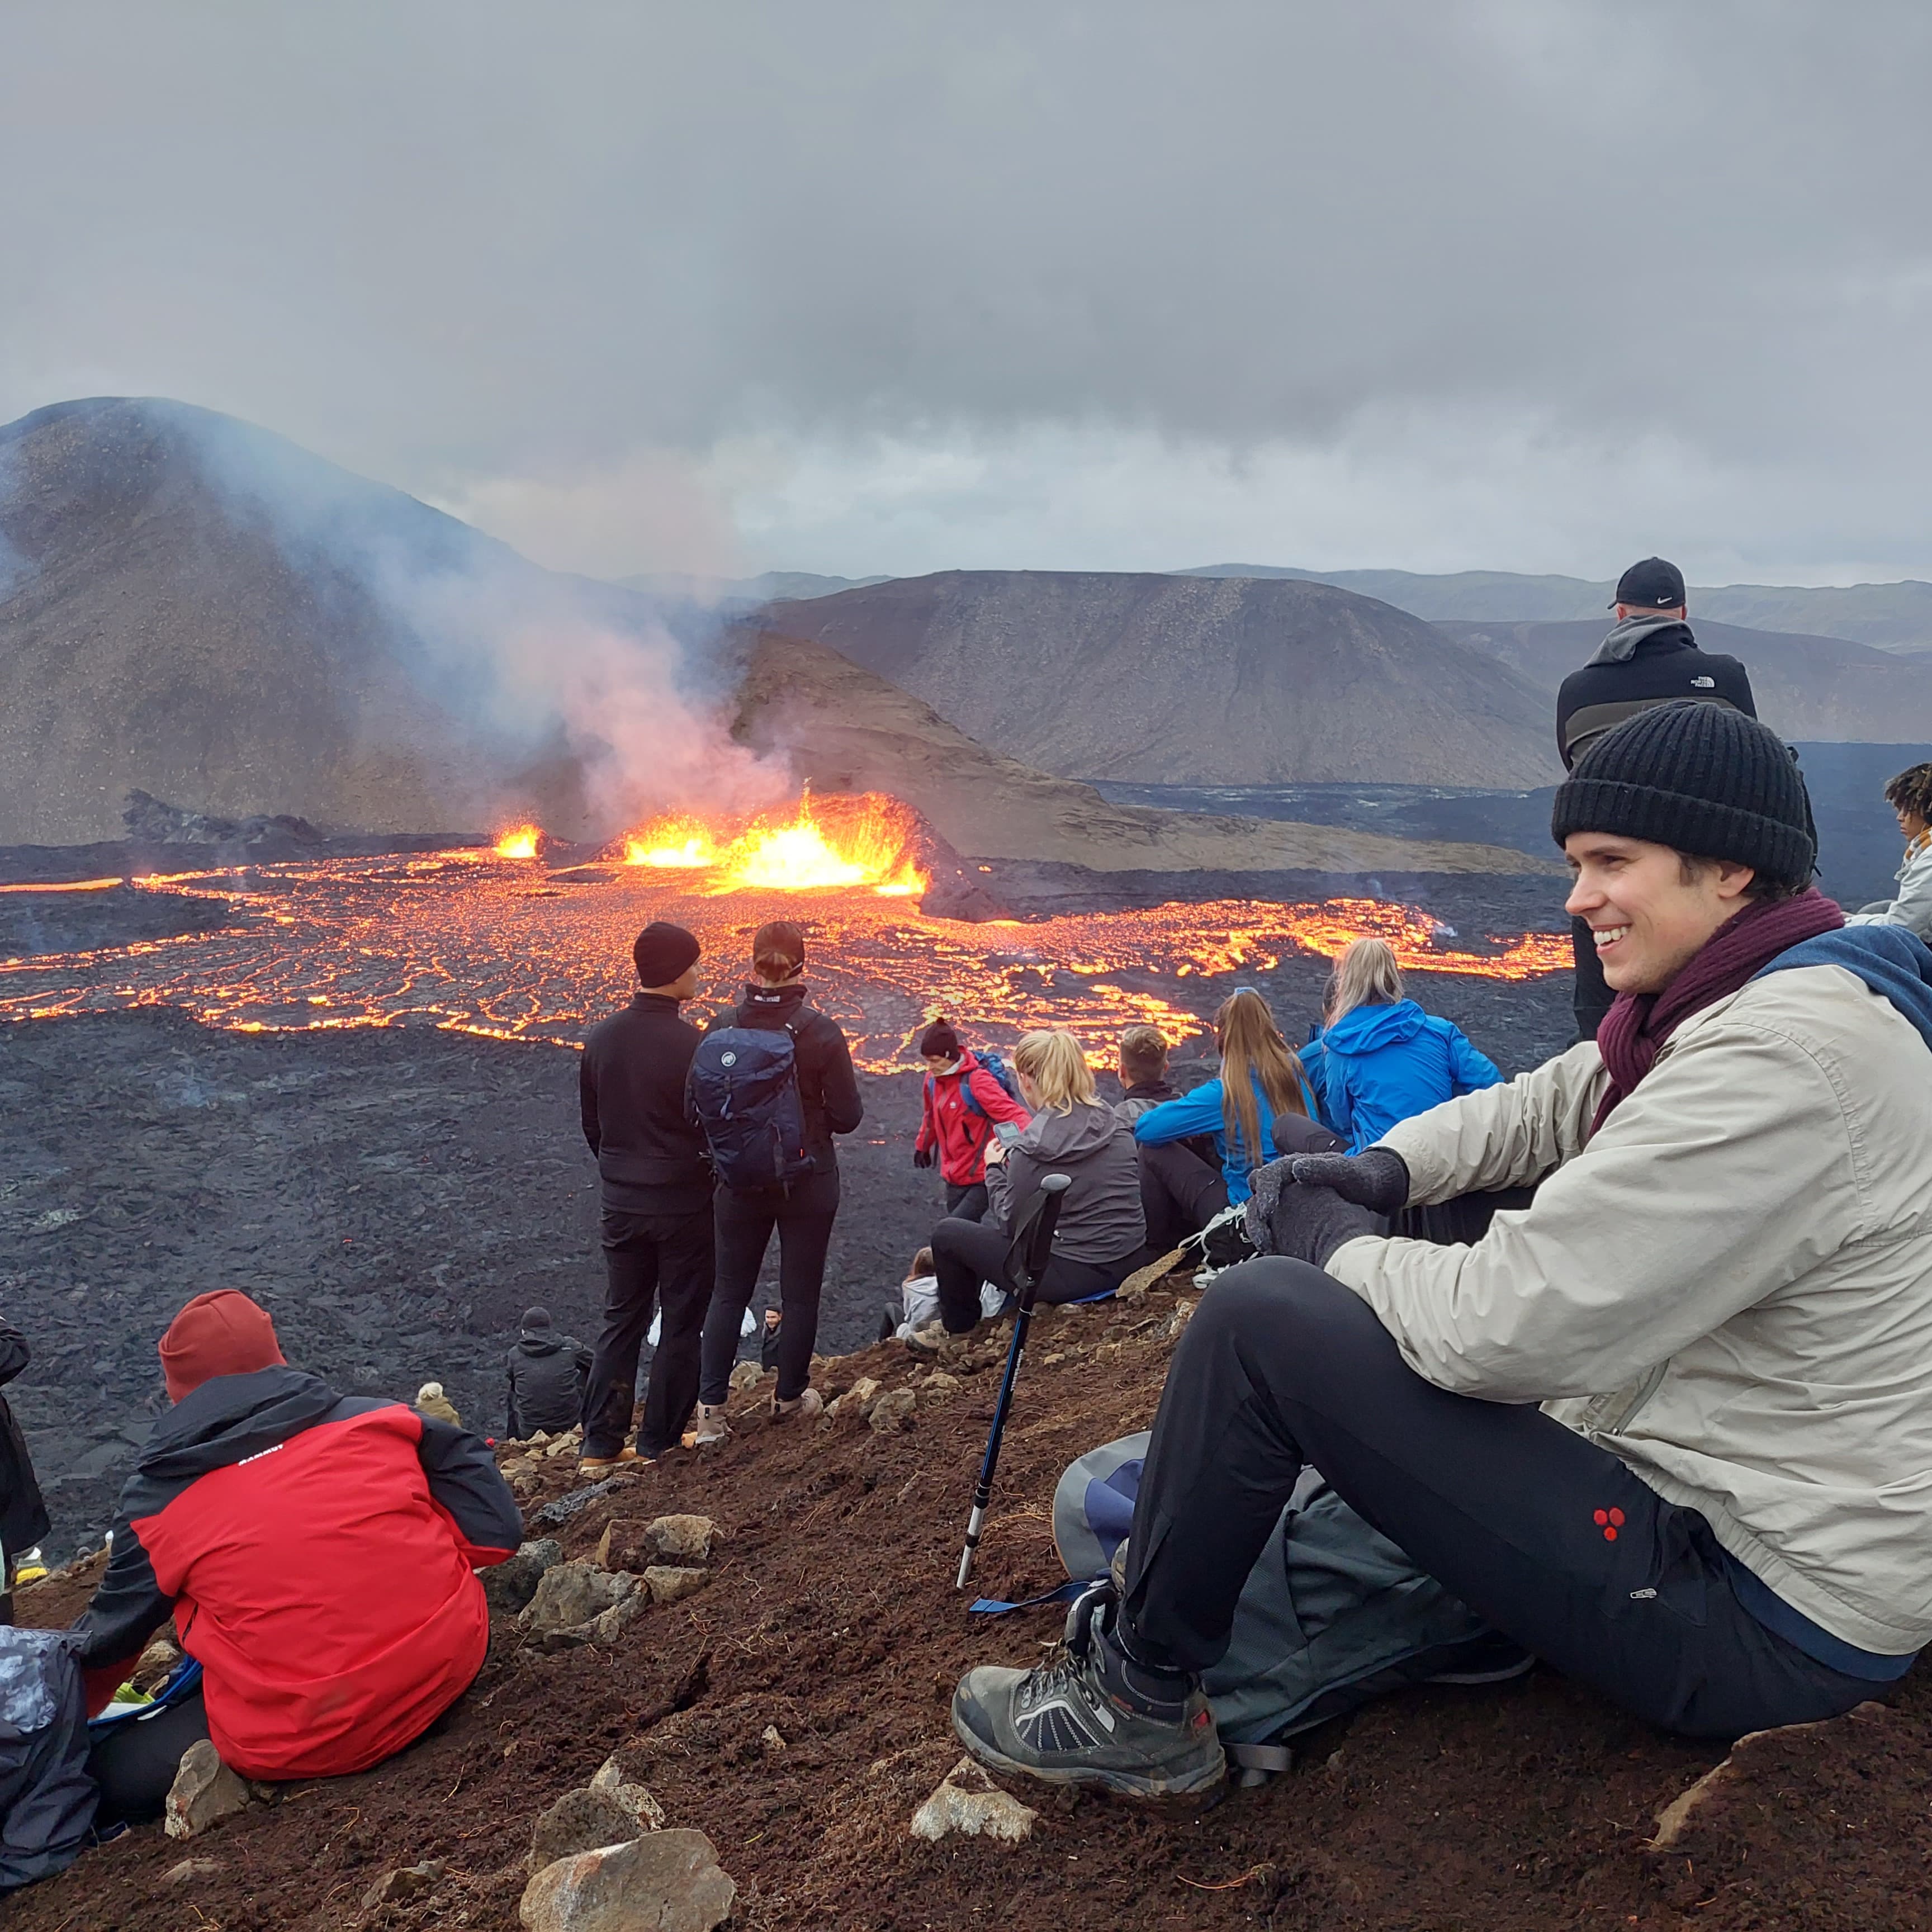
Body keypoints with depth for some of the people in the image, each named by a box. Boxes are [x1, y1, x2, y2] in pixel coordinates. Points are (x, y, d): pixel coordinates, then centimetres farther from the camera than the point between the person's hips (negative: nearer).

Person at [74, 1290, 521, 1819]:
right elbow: (495, 1528, 1)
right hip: (449, 1665, 2)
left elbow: (105, 1645, 18)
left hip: (300, 1747, -1)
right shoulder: (378, 1420, 3)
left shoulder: (155, 1504, 3)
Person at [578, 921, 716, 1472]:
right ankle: (658, 1443, 16)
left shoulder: (601, 1038, -1)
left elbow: (591, 1124, 9)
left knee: (621, 1321, 15)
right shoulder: (691, 1044, -20)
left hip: (621, 1203, 5)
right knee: (680, 1324, 9)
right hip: (685, 1204, -5)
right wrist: (710, 1178, 6)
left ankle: (600, 1445, 16)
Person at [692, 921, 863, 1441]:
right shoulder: (821, 1032, -16)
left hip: (741, 1180, 2)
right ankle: (790, 1396, 28)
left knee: (729, 1290, 14)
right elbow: (847, 1115, -11)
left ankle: (711, 1406, 11)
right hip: (808, 1182, -2)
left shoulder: (724, 1029, -11)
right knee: (800, 1292, 14)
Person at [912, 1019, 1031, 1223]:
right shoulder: (934, 1079, 1)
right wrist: (922, 1147, 35)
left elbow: (1012, 1113, -29)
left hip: (982, 1177, -7)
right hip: (955, 1176, 7)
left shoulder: (976, 1080, -20)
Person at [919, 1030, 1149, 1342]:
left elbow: (1010, 1224, -9)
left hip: (1074, 1275, -8)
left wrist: (994, 1170, 6)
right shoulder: (1116, 1125, 0)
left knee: (946, 1235, 9)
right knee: (989, 1222, 28)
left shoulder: (1033, 1147, -20)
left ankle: (958, 1330, 28)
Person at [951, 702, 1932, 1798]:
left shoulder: (1785, 1055, -26)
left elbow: (1510, 1325, -29)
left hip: (1752, 1618, -11)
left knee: (1260, 1322, -17)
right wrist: (1383, 1169, 0)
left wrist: (1342, 1248, -9)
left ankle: (1139, 1708, 5)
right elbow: (1548, 1104, 18)